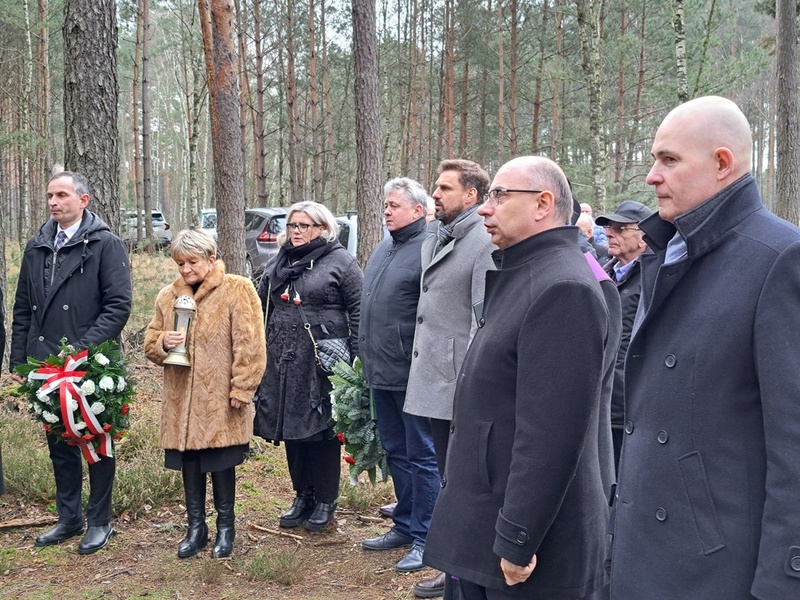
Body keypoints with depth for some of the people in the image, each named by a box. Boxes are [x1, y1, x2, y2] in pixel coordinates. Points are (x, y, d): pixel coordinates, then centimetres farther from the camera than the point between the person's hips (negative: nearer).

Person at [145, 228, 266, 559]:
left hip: (221, 400, -4)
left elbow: (249, 345, -9)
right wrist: (163, 342, -10)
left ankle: (225, 527, 22)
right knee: (189, 462, 11)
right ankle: (196, 526, 25)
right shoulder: (168, 296, 10)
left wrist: (241, 389, -13)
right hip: (181, 399, 4)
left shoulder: (238, 290, -6)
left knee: (221, 463, 6)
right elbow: (150, 343, 13)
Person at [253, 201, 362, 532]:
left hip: (322, 362, -6)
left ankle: (326, 500, 14)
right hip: (284, 362, 6)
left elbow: (358, 310, -7)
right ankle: (302, 495, 25)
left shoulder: (340, 262, -4)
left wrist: (356, 357, -12)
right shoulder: (277, 263, 15)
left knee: (322, 429, 1)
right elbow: (263, 308, 21)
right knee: (292, 429, 11)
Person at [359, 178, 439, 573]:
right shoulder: (382, 251, 16)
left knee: (421, 456, 1)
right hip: (381, 374, 9)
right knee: (395, 453, 17)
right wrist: (367, 356, 20)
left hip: (412, 375, -9)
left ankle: (425, 537, 10)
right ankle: (404, 526, 30)